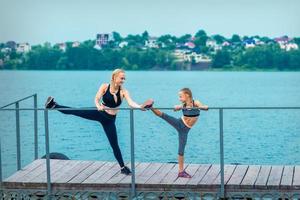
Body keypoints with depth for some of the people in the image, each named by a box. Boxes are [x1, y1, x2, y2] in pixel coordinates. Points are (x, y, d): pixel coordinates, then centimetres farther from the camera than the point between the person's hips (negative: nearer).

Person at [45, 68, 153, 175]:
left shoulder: (124, 92, -12)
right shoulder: (105, 86, -10)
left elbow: (131, 103, -27)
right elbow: (97, 99, -21)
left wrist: (140, 106, -47)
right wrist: (99, 106, -44)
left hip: (110, 119, 0)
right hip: (99, 114, 0)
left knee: (114, 144, 1)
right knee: (75, 111, -12)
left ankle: (123, 167, 10)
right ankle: (54, 105, -1)